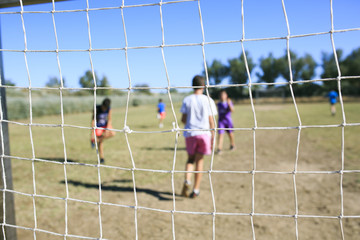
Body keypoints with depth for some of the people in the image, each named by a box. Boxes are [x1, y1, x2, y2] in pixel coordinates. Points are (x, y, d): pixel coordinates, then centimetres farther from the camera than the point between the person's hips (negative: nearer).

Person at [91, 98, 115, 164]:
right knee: (100, 143, -5)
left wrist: (107, 129, -19)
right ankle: (101, 158, 15)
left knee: (112, 133, -24)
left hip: (106, 125, 3)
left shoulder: (109, 109, -13)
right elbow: (93, 120, -20)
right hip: (98, 126, -3)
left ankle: (96, 140, -9)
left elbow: (109, 120, -7)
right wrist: (92, 132, -22)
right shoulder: (97, 109, -22)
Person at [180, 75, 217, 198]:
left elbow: (183, 119, 2)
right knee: (199, 160, 9)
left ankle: (187, 180, -8)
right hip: (204, 133, -1)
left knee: (190, 159, 17)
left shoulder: (187, 100, 2)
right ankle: (196, 190, 14)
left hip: (189, 133, 1)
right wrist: (212, 138, 4)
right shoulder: (208, 100, 0)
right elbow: (211, 121, -2)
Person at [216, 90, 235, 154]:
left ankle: (232, 145, 35)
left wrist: (229, 104, -31)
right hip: (221, 121, 2)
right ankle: (219, 148, -11)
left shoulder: (229, 102, -4)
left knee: (230, 134, 11)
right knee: (220, 134, -9)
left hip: (228, 120, -1)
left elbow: (232, 110, -18)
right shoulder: (219, 104, 6)